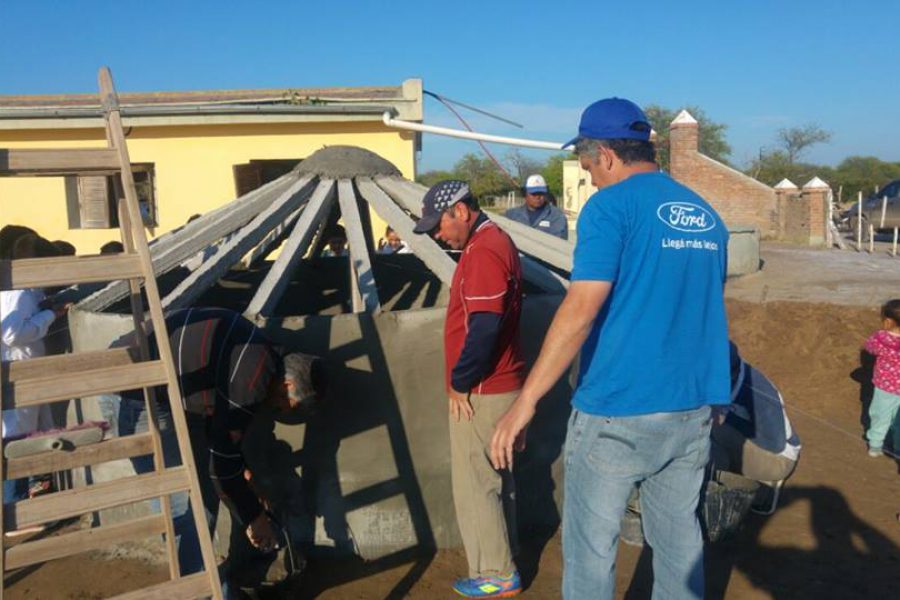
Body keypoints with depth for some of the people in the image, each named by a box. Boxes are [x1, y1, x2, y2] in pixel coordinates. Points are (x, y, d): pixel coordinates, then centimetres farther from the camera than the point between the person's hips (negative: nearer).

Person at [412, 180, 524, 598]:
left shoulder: (483, 251, -20)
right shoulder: (495, 240, 12)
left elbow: (484, 327, -27)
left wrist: (459, 382, -16)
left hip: (480, 393, -10)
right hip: (498, 387, 10)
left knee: (474, 485, 2)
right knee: (496, 479, 19)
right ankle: (502, 563, 32)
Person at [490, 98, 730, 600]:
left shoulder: (611, 206, -11)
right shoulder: (706, 215, 10)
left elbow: (580, 311, -20)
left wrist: (525, 402, -18)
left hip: (617, 413, -7)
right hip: (693, 413, 7)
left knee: (591, 550, 6)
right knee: (680, 541, 18)